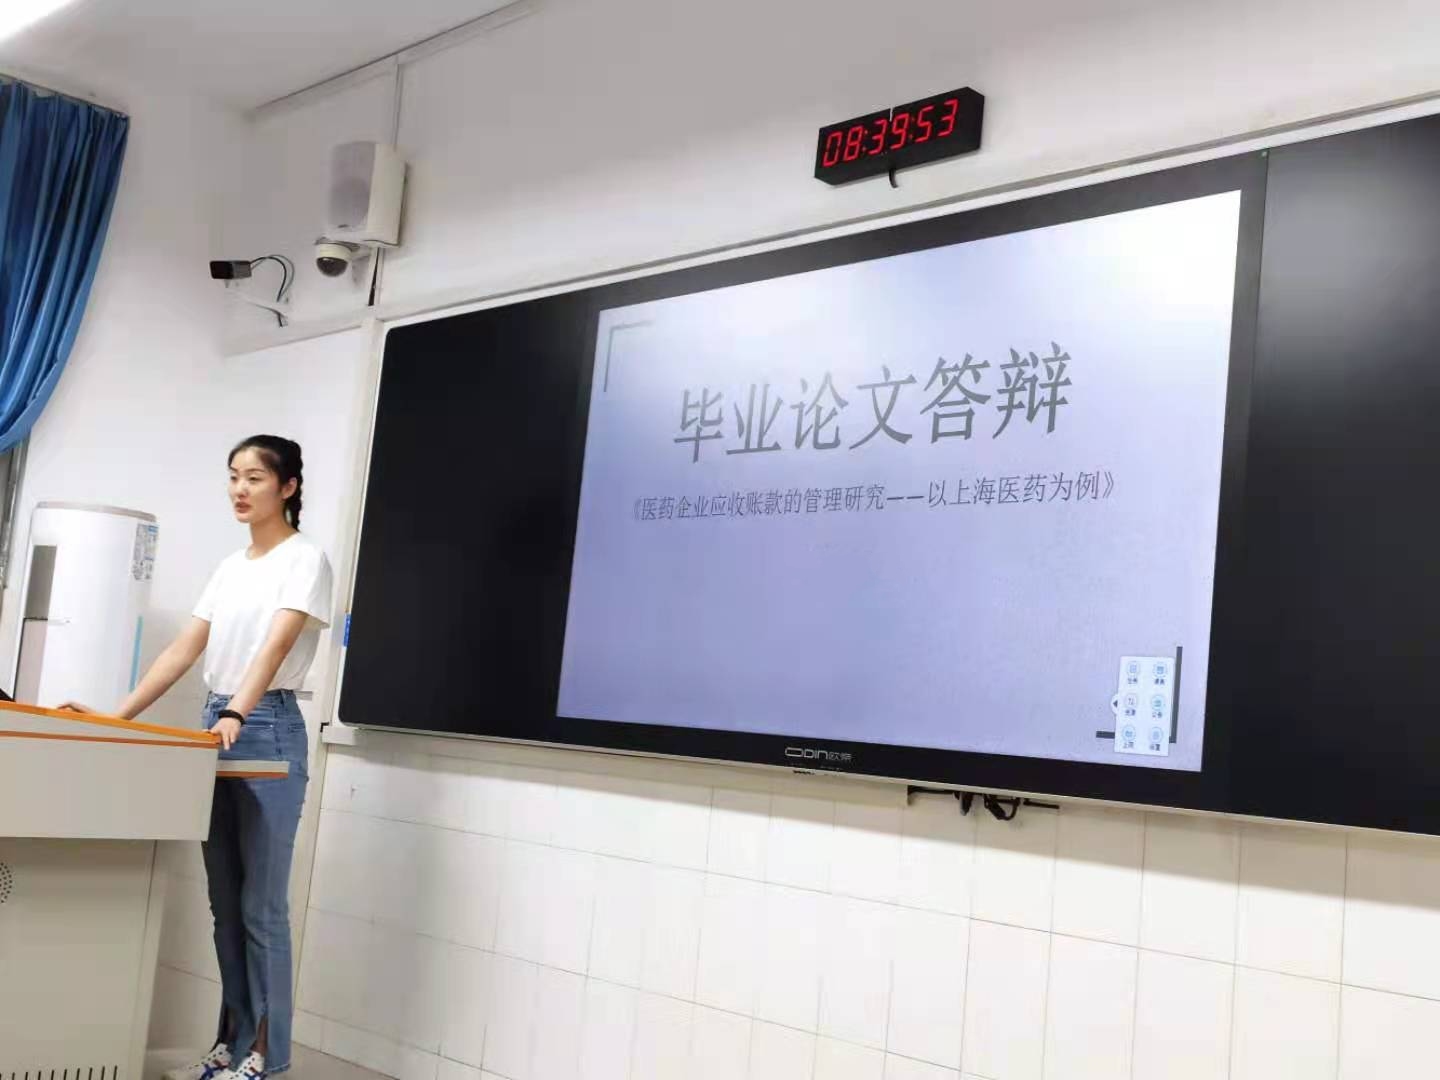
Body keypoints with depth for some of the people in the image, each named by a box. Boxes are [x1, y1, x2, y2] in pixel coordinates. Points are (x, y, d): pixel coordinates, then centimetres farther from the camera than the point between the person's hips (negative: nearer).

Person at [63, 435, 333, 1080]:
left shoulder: (304, 559, -6)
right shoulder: (231, 567, 15)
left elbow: (276, 645, -21)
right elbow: (184, 651, 12)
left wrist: (238, 716, -35)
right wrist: (117, 718, 4)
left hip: (267, 727, -7)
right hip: (216, 724, 7)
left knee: (260, 904, -3)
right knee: (224, 900, 10)